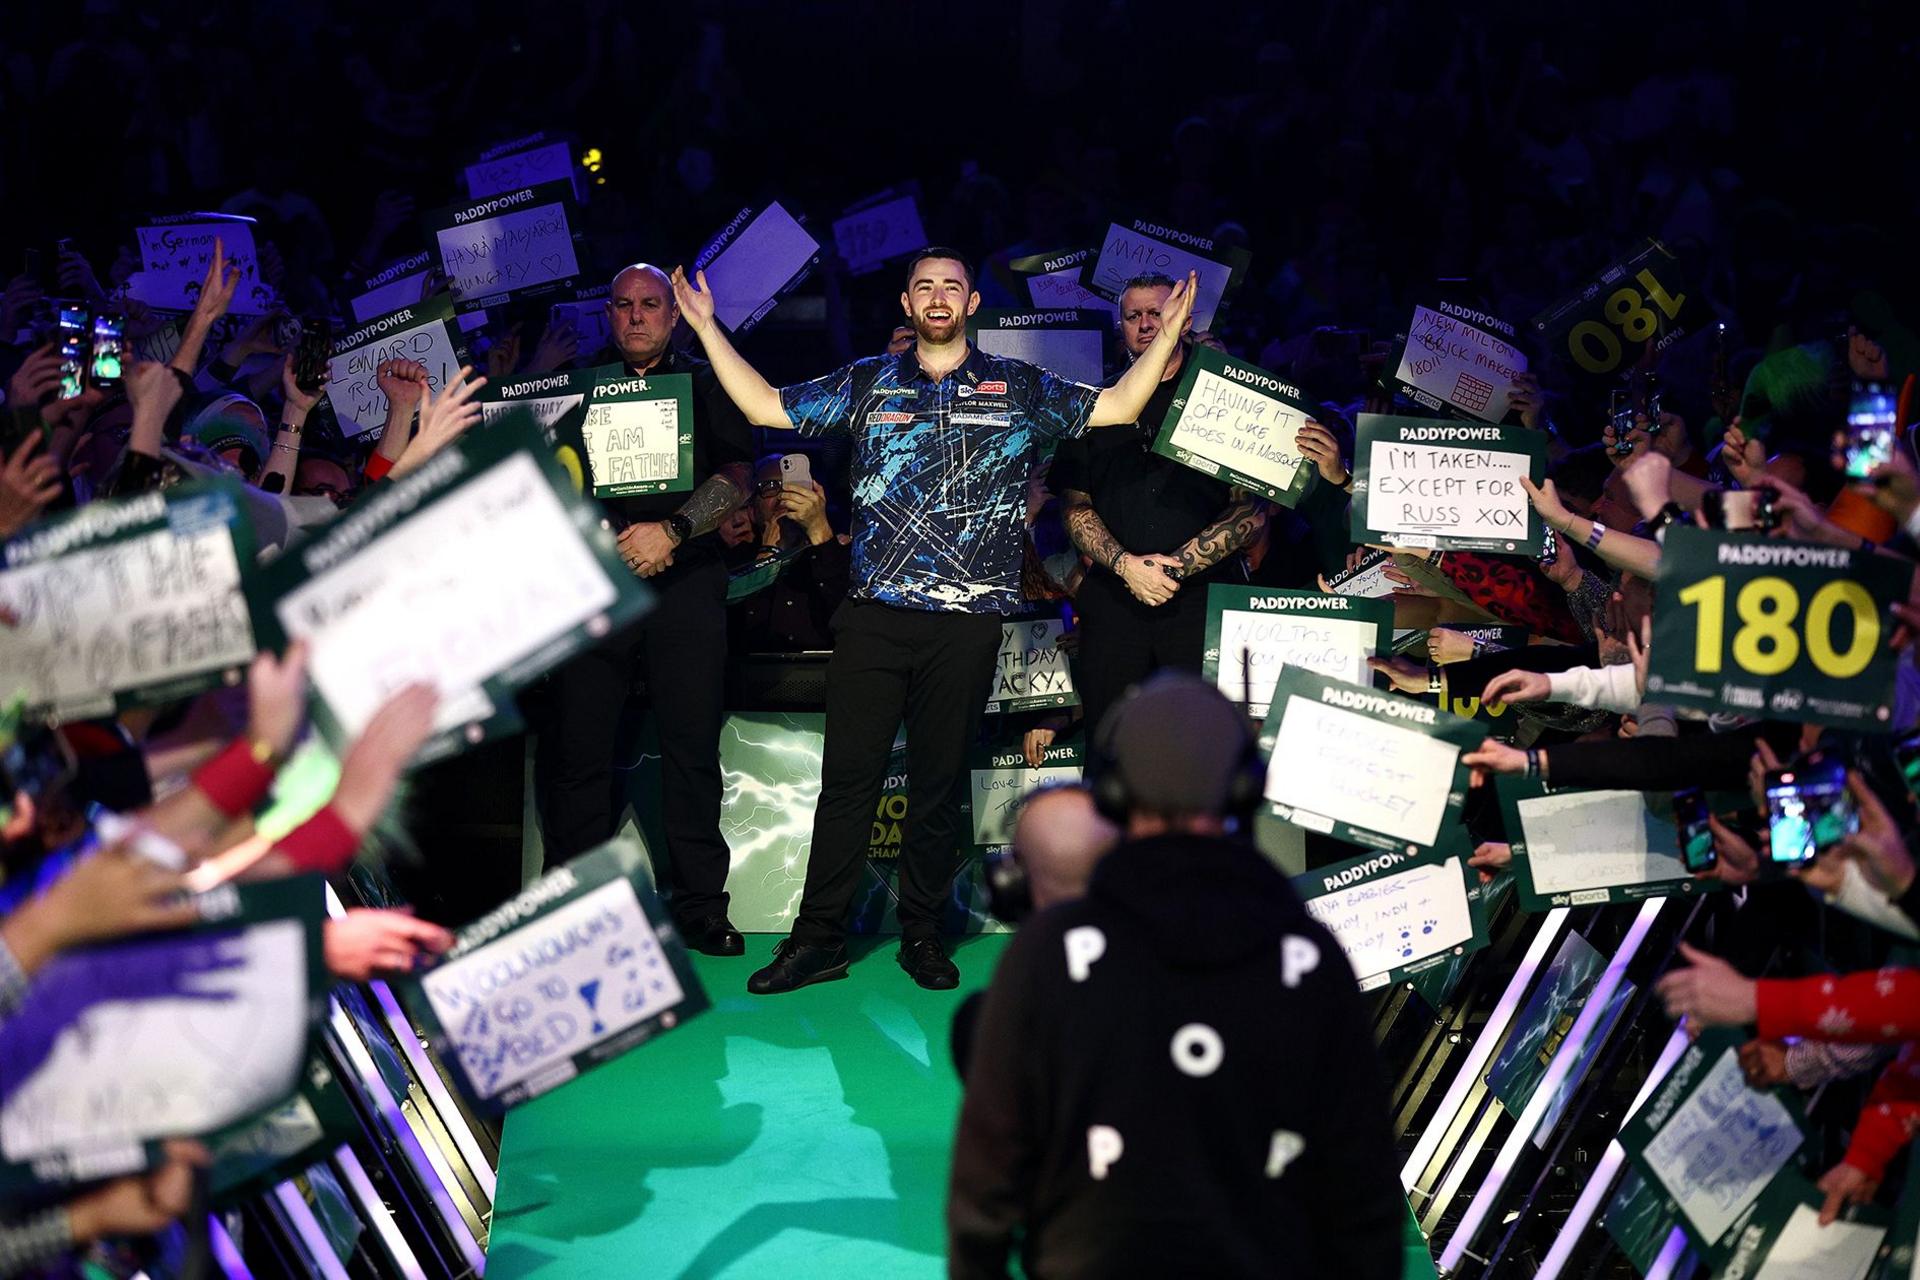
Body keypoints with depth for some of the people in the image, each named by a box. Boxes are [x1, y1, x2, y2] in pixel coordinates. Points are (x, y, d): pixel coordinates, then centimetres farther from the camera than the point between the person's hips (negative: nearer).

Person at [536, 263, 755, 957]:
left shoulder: (707, 386, 13)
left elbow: (736, 476, 1)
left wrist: (672, 530, -14)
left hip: (683, 580, -1)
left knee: (692, 744, -4)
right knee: (578, 748, -1)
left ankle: (700, 904, 1)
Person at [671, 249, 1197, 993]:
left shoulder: (1018, 388, 9)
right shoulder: (868, 384, 11)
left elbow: (1116, 408, 6)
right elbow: (766, 407, 11)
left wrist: (1168, 333, -4)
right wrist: (708, 329, 6)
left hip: (966, 621, 0)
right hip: (875, 616, 0)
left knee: (938, 783, 7)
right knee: (847, 776, 1)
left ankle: (921, 935, 18)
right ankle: (819, 938, 7)